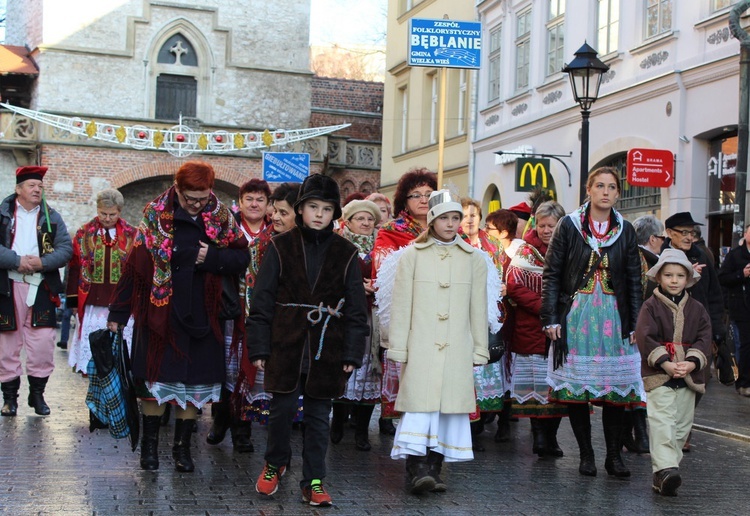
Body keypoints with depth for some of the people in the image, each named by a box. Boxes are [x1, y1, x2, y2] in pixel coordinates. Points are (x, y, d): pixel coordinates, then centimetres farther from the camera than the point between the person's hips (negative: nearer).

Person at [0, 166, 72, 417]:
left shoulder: (52, 217, 10)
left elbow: (66, 248, 1)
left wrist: (42, 262, -14)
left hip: (41, 288, 1)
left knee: (43, 344, -1)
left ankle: (37, 393, 12)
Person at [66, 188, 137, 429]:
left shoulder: (131, 236, 5)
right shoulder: (84, 234, 6)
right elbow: (75, 267, 7)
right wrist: (73, 301, 2)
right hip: (93, 307, 0)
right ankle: (97, 413, 9)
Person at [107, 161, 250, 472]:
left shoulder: (221, 217, 0)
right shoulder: (155, 216, -6)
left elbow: (242, 259, 2)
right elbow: (135, 265, -4)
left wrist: (212, 256, -17)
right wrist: (118, 313, -3)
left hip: (201, 315, 2)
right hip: (159, 312, -2)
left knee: (194, 381, 8)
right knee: (155, 377, 5)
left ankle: (182, 447, 22)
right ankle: (149, 444, 22)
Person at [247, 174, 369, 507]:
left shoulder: (345, 254, 4)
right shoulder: (280, 247, 1)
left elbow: (356, 309, 6)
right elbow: (262, 301, 2)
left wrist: (352, 353, 1)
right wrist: (259, 347, -2)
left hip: (326, 351, 1)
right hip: (286, 347, -1)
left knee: (319, 417, 7)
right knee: (282, 410, 4)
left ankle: (313, 482, 18)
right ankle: (275, 464, 30)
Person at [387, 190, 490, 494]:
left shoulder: (474, 259, 10)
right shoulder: (413, 255, 4)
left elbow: (478, 309, 11)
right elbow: (401, 305, 3)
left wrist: (479, 349, 9)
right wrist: (398, 348, -1)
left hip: (457, 349, 2)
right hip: (420, 347, -2)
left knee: (450, 405, 2)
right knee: (420, 403, -11)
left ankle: (433, 469, 11)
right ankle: (416, 470, -13)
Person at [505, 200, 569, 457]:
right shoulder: (526, 251, 4)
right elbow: (514, 286, -6)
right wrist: (543, 306, -16)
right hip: (531, 330, -2)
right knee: (534, 385, -2)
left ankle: (550, 435, 10)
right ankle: (540, 434, 6)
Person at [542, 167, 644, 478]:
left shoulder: (625, 231, 8)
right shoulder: (569, 225, 1)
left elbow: (634, 281, 10)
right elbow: (551, 274, 0)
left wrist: (635, 324, 4)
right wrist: (550, 319, -6)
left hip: (613, 318, 2)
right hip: (576, 316, -2)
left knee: (615, 388, 1)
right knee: (576, 386, 1)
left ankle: (614, 455, 12)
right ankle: (586, 454, 13)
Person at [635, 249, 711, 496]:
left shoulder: (696, 309, 10)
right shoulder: (651, 306, -1)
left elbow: (704, 339, 3)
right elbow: (645, 337, -10)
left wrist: (692, 362, -14)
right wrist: (665, 363, -19)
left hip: (689, 376, 5)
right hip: (658, 374, -4)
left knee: (682, 425, 7)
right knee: (662, 422, -15)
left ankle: (665, 470, 15)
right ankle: (665, 469, -23)